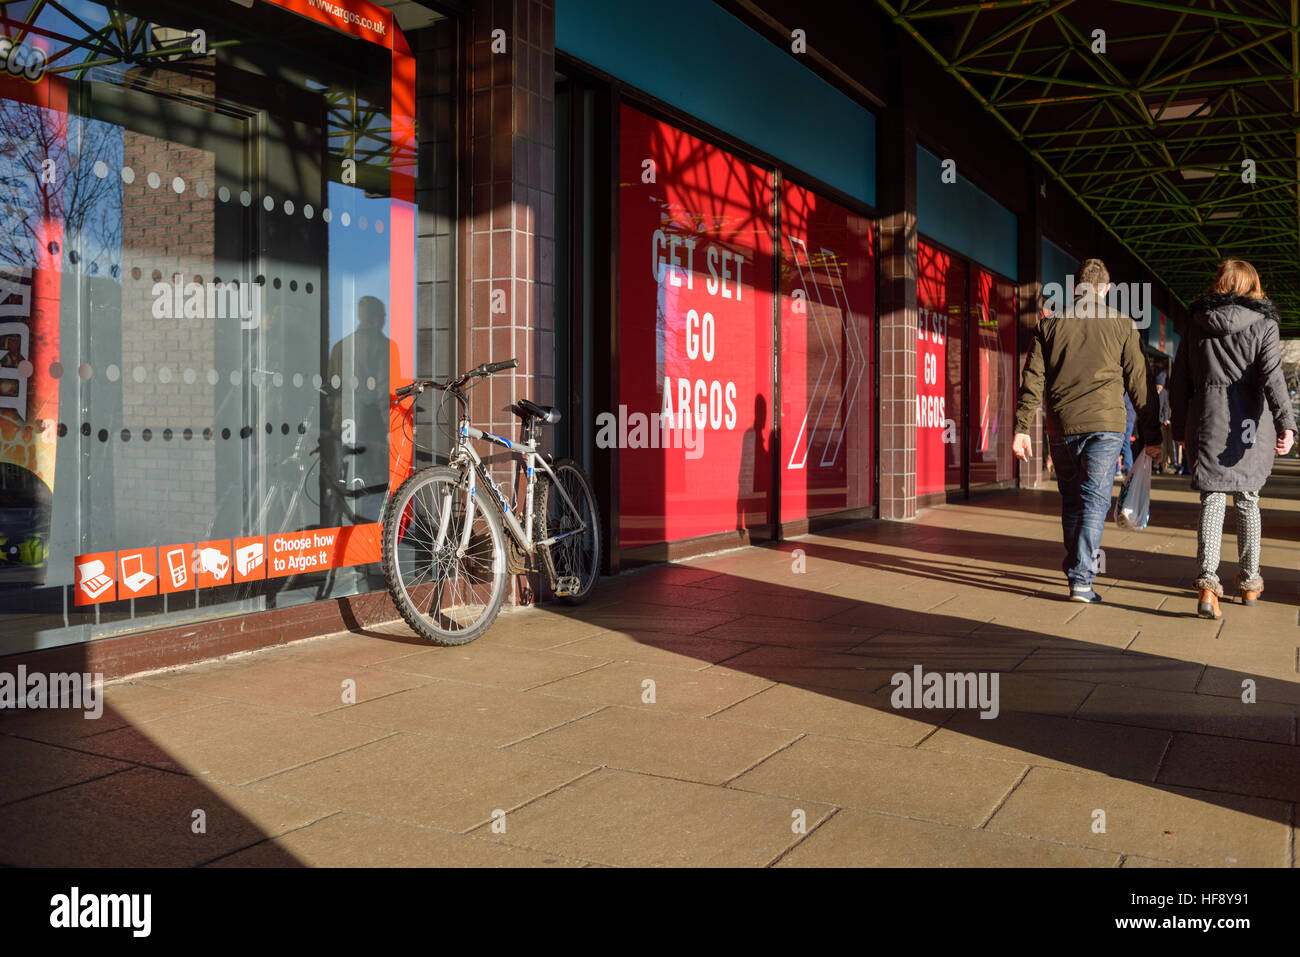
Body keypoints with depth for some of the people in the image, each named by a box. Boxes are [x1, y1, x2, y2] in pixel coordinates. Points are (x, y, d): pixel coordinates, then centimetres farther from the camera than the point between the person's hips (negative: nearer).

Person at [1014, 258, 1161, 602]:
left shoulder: (1050, 323, 9)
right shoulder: (1121, 324, 5)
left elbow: (1033, 379, 2)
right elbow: (1139, 381, 5)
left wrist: (1022, 428, 1)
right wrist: (1151, 435, 8)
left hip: (1061, 427, 2)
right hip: (1105, 424, -2)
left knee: (1071, 500, 15)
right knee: (1094, 500, -2)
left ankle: (1078, 563, 27)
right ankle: (1081, 580, -8)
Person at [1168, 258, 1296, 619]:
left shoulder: (1196, 325, 7)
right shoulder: (1262, 323, 0)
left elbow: (1179, 383, 9)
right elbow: (1272, 376, -14)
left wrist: (1180, 429, 17)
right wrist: (1285, 423, -21)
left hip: (1206, 421, 1)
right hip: (1248, 426, 0)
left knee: (1212, 500, -2)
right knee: (1247, 501, 13)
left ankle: (1207, 582, -20)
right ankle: (1249, 582, 25)